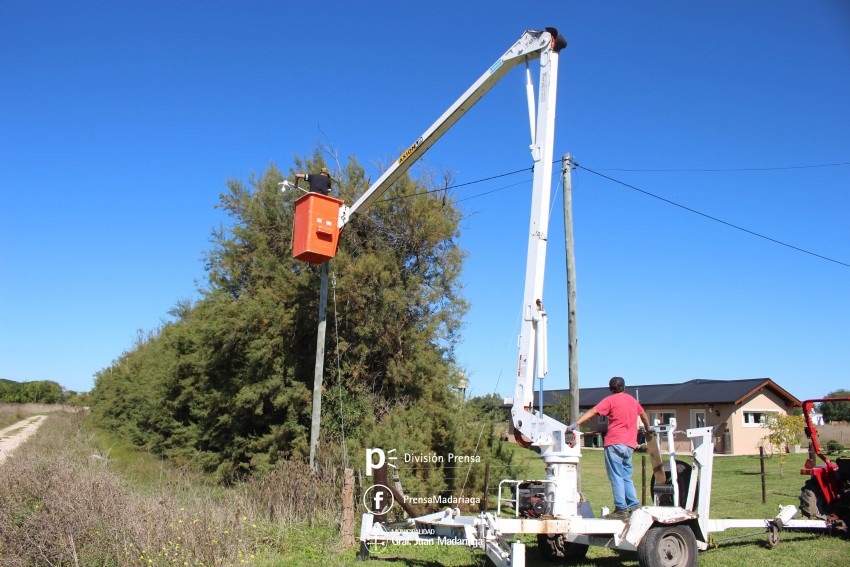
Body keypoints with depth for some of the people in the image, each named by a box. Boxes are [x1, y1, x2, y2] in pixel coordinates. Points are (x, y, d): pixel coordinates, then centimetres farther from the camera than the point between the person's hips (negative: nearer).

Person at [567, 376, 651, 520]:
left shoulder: (611, 400, -2)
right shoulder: (633, 400, 19)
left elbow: (593, 411, -13)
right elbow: (644, 415, 37)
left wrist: (575, 424, -20)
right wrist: (648, 428, 56)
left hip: (615, 443, -7)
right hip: (630, 445, 7)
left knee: (616, 476, -5)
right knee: (626, 477, 15)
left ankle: (621, 509, -6)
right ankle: (635, 506, 10)